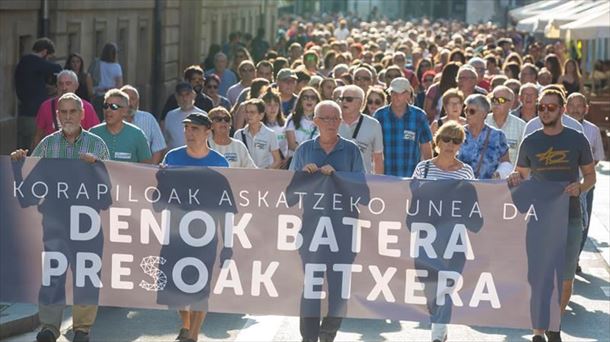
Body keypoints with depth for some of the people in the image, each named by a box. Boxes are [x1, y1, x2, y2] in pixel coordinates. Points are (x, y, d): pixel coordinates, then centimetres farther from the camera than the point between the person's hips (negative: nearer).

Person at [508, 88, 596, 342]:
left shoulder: (577, 140, 1)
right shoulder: (530, 142, 4)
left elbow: (590, 175, 8)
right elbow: (521, 174, 16)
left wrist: (580, 188, -13)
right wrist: (515, 179, -7)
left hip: (570, 218, 0)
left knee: (565, 279, 6)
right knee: (539, 277, -3)